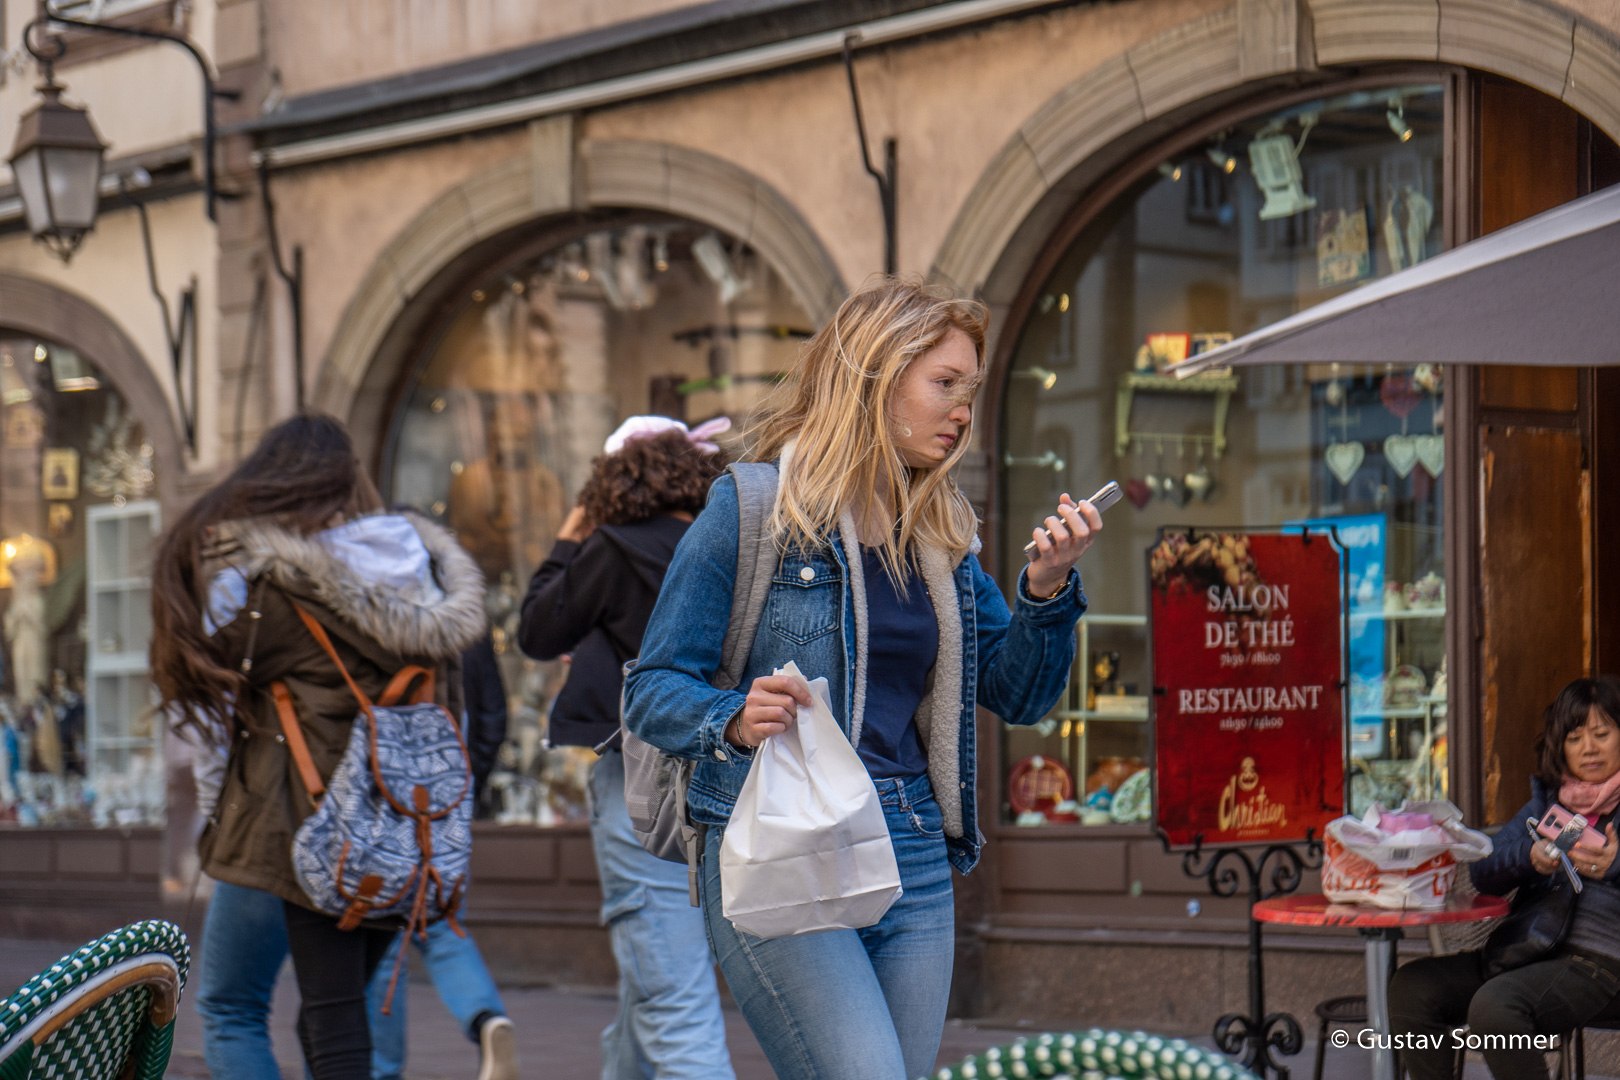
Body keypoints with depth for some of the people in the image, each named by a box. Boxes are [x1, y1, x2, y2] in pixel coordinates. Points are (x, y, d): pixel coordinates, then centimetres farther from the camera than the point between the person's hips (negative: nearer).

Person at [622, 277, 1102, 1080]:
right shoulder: (751, 509, -4)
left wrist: (1047, 588, 0)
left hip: (915, 865, 7)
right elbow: (653, 688, -5)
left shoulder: (943, 539, 14)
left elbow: (1018, 695, 17)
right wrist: (735, 721, -25)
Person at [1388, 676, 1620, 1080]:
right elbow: (1483, 870, 11)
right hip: (1525, 945, 7)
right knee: (1412, 986, -14)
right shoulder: (1547, 798, 21)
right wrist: (1529, 857, -9)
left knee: (1494, 1004, -33)